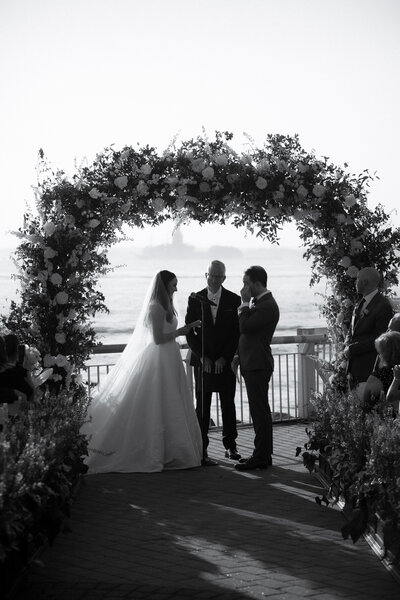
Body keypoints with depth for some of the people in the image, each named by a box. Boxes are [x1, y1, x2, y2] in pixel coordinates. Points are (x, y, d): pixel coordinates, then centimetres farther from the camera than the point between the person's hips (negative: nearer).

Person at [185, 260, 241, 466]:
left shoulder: (234, 300, 1)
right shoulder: (195, 299, 2)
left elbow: (237, 333, 0)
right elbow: (189, 331, 2)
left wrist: (224, 359, -8)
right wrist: (201, 356, -8)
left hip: (226, 361, 1)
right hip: (203, 361, 0)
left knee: (228, 404, 8)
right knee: (202, 406, 0)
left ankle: (230, 446, 19)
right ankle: (202, 450, 2)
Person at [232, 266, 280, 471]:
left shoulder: (268, 306, -17)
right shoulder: (259, 302, 15)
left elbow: (245, 327, -22)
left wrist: (245, 303, -13)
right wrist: (239, 355, 17)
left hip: (258, 364, -10)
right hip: (253, 363, 10)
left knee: (259, 410, -6)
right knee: (259, 410, 13)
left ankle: (261, 456, -3)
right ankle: (263, 454, 20)